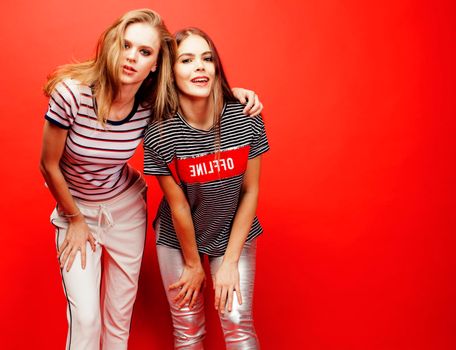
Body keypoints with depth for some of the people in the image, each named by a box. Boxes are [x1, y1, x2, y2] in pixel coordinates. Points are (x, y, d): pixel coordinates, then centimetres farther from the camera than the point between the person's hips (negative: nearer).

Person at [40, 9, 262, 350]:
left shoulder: (152, 107, -18)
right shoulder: (72, 94, -27)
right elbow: (49, 165, -14)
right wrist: (75, 220, -5)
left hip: (126, 208, 3)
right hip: (76, 209, -2)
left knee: (121, 310, 14)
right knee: (85, 317, -3)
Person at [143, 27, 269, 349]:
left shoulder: (246, 119, -18)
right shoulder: (159, 134, -22)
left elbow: (250, 191, -9)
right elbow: (178, 206, -14)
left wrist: (230, 261, -8)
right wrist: (193, 264, -2)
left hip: (233, 234, 1)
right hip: (177, 238, -1)